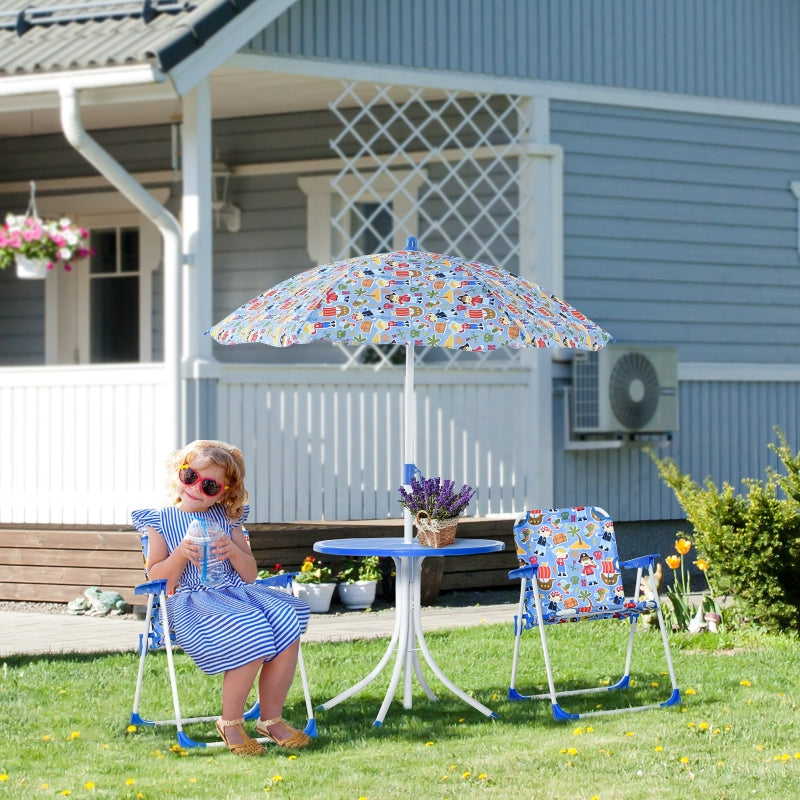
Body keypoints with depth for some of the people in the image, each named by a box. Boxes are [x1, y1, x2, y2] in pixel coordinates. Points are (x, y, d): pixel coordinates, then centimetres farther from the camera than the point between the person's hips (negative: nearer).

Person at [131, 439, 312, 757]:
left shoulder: (226, 519, 16)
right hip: (190, 601, -5)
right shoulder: (161, 522, 6)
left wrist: (234, 551, -8)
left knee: (286, 620, -24)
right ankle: (230, 723, -14)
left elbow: (250, 575, 12)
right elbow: (156, 580, -1)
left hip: (236, 593, 5)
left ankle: (271, 718, -10)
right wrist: (181, 555, -17)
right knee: (250, 632, -33)